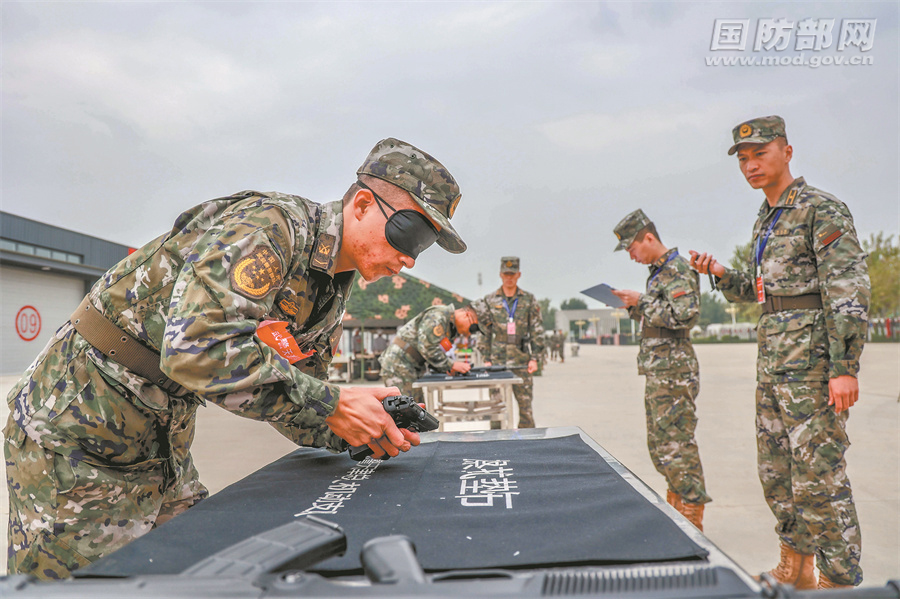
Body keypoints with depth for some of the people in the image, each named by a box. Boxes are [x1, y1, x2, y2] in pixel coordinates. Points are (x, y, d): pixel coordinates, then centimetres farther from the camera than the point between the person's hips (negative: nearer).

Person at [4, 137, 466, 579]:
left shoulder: (332, 291, 5)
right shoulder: (271, 226, -25)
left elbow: (291, 396, 7)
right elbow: (197, 348, -37)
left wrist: (351, 434, -13)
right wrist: (330, 404, -33)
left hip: (164, 441, 9)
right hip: (78, 427, -8)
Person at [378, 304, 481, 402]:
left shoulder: (450, 328, 14)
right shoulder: (438, 315, -18)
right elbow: (427, 347, -25)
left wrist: (448, 367, -4)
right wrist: (451, 365, -20)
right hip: (398, 365, -10)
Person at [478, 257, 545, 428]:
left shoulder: (529, 300, 7)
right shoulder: (490, 300, 6)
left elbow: (537, 331, 6)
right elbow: (484, 332, 8)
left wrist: (534, 358, -1)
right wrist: (486, 359, 1)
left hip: (522, 362, 0)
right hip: (497, 361, 0)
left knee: (525, 404, 4)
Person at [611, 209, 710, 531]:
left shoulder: (677, 269, -12)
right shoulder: (659, 271, 17)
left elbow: (683, 315, -25)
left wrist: (641, 301, -17)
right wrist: (634, 307, 9)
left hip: (673, 372, -10)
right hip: (657, 372, 10)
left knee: (677, 445, -6)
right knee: (659, 444, 15)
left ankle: (692, 521, 3)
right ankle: (675, 507, 27)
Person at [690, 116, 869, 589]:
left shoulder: (822, 210, -8)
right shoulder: (764, 221, 17)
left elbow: (849, 292, -16)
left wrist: (844, 367, -21)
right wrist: (721, 276, 8)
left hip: (812, 360, -9)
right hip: (772, 361, 9)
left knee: (819, 477, -5)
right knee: (776, 473, 14)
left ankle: (840, 581, 9)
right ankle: (795, 571, 28)